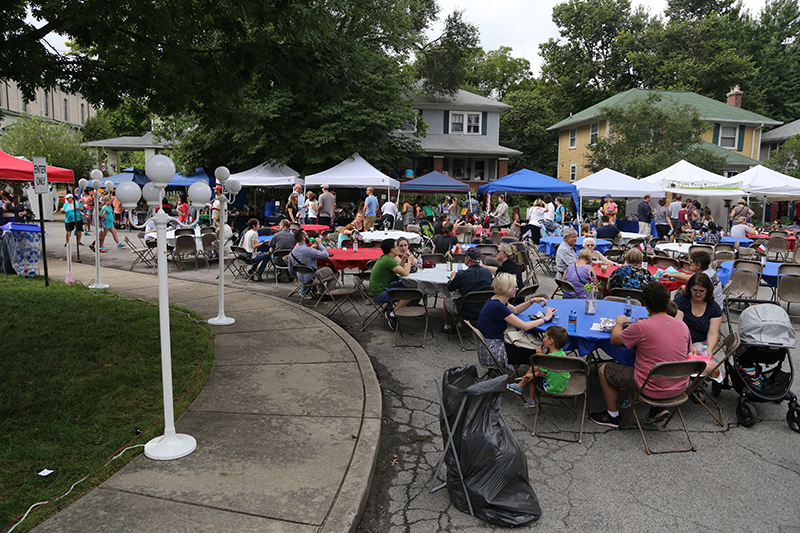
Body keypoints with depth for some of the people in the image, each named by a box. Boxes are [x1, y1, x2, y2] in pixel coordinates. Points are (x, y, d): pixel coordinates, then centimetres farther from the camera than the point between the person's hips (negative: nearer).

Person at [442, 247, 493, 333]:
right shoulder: (488, 273, -8)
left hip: (467, 313, -5)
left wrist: (453, 276, 18)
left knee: (446, 301, 25)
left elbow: (450, 288, -4)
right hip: (484, 311, 5)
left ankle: (447, 327, 43)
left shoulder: (461, 274, -22)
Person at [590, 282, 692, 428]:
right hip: (680, 387, 6)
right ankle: (658, 407, 25)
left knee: (604, 370, 10)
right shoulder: (683, 326, -3)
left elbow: (614, 340, -5)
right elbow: (687, 352, 15)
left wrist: (619, 322, 17)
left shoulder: (641, 327, -21)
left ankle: (613, 416, 23)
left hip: (654, 389, -6)